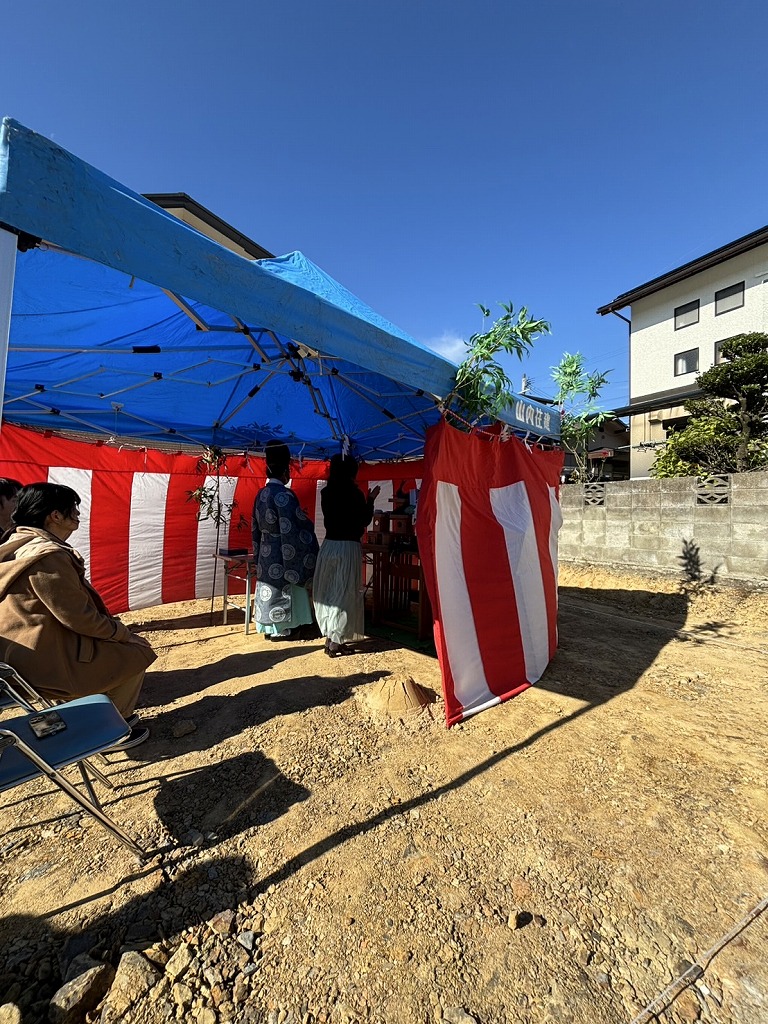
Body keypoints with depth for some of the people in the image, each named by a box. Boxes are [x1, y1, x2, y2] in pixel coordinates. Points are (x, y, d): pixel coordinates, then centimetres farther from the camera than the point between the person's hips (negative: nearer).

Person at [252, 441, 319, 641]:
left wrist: (259, 555, 21)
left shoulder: (261, 494, 6)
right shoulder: (284, 495, -20)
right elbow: (291, 530, -22)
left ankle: (270, 627, 27)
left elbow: (256, 529, 13)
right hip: (283, 556, -8)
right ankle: (284, 629, 14)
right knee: (284, 592, 4)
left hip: (266, 555, 8)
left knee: (271, 591, 16)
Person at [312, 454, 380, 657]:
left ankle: (330, 636, 25)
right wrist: (371, 499, 10)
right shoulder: (355, 493, -11)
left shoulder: (326, 493, 4)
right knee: (344, 594, 3)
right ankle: (336, 642, 8)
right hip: (348, 547, -6)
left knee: (327, 592, 14)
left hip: (328, 545, 6)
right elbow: (365, 520, -3)